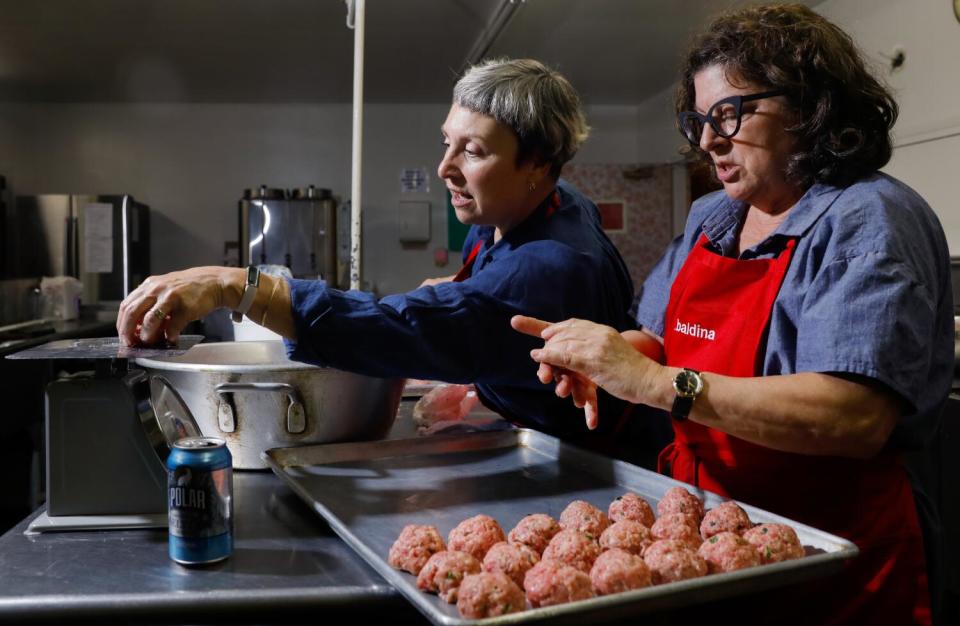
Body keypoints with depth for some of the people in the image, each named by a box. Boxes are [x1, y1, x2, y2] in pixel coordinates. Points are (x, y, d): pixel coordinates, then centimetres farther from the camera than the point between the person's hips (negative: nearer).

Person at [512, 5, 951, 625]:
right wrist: (603, 352, -11)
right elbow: (660, 339, 12)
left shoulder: (870, 220, -15)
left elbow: (858, 418, -28)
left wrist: (655, 381, -31)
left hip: (824, 557, -6)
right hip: (699, 524, 7)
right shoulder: (710, 218, 8)